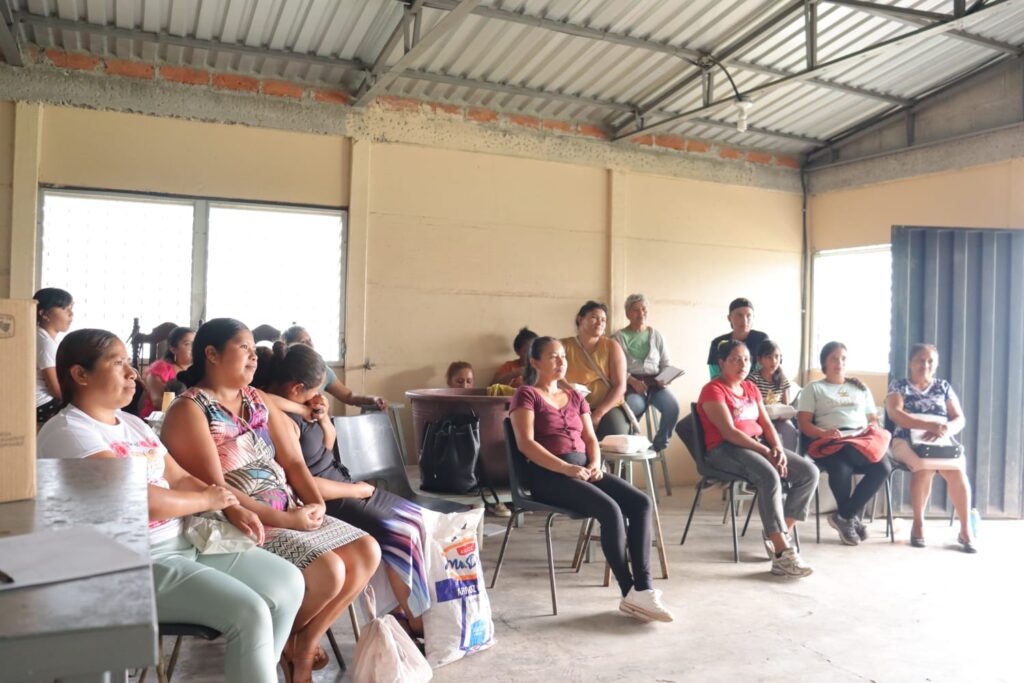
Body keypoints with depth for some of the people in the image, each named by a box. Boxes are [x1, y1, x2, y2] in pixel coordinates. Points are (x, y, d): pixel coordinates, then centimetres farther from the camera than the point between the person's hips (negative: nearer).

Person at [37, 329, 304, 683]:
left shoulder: (132, 422, 15)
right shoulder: (66, 432, -13)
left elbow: (180, 478, 15)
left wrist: (232, 507, -3)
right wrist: (206, 500, -9)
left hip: (187, 540, 9)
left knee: (288, 582, 1)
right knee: (249, 613, -22)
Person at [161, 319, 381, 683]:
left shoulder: (259, 400, 13)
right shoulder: (188, 410, -11)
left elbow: (292, 460, 9)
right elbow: (215, 490, -18)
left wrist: (315, 503, -10)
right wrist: (287, 519, -20)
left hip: (290, 515, 8)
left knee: (367, 552, -5)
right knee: (328, 571, -25)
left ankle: (304, 644, 7)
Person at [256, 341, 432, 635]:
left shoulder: (292, 404, 4)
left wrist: (323, 417, -6)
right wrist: (357, 490, -15)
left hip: (339, 482, 10)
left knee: (414, 516, 7)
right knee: (402, 533, -15)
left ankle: (409, 608, 13)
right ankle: (416, 622, 1)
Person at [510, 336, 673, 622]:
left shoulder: (574, 396, 21)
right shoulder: (526, 394, 1)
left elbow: (591, 439, 17)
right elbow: (526, 443, -11)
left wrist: (595, 464, -5)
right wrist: (566, 468, -20)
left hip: (583, 468, 7)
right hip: (548, 474, -7)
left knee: (641, 502, -17)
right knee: (610, 509, -29)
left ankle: (643, 587, -19)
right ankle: (630, 593, -17)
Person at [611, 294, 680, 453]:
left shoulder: (656, 335, 19)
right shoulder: (619, 337, 8)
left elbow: (666, 363, 17)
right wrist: (633, 381, -18)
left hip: (655, 383, 3)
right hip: (630, 383, -3)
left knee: (672, 405, -27)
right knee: (634, 405, -37)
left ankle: (659, 445, -3)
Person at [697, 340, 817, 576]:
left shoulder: (751, 388, 19)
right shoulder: (713, 390, -6)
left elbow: (766, 423, 12)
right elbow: (728, 432, -16)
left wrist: (778, 448, -9)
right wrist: (766, 452, -21)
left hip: (759, 443, 8)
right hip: (726, 449, -8)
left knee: (809, 472, -10)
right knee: (769, 477, -34)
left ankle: (779, 534, -4)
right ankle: (782, 553, -32)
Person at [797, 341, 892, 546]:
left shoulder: (860, 388, 28)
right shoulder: (813, 388, 14)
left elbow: (873, 419, 23)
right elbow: (804, 424, 3)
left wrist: (872, 430, -2)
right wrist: (824, 433, -18)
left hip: (863, 439, 4)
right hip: (831, 441, -4)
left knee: (883, 467, -30)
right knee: (842, 469, -38)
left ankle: (844, 516, -16)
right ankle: (852, 516, -9)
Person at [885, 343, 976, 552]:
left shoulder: (944, 387, 16)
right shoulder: (898, 386, 7)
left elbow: (959, 419, 7)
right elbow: (895, 414, -12)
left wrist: (945, 429, -18)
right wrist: (932, 425, -24)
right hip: (908, 440, -3)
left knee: (957, 470, -30)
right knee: (925, 465, -35)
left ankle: (965, 529, -20)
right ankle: (918, 523, -18)